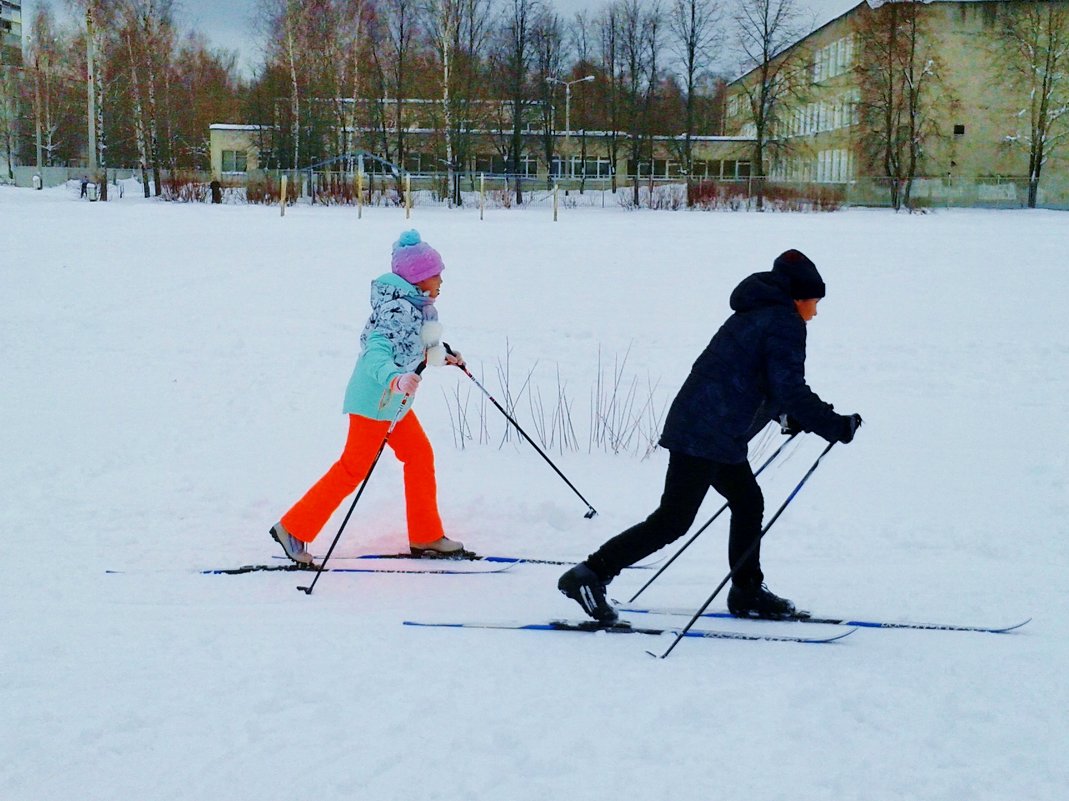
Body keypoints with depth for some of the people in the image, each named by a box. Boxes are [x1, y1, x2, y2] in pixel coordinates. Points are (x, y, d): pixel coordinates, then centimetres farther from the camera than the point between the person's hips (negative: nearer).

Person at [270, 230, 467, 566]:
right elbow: (376, 351, -36)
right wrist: (394, 380, -54)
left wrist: (442, 356, 30)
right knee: (354, 468, -5)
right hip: (375, 399, -10)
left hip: (394, 400, 10)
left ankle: (426, 537, 21)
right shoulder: (398, 309, -22)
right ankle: (292, 529, 3)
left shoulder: (416, 304, 7)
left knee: (420, 456, 12)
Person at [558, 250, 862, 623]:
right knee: (673, 519, -7)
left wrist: (793, 415, 32)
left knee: (748, 502, 19)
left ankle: (747, 592, 27)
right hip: (710, 434, -10)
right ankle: (591, 575, -7)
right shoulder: (785, 322, -8)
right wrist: (836, 426, -10)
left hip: (695, 425, 10)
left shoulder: (756, 314, 21)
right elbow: (788, 389, -16)